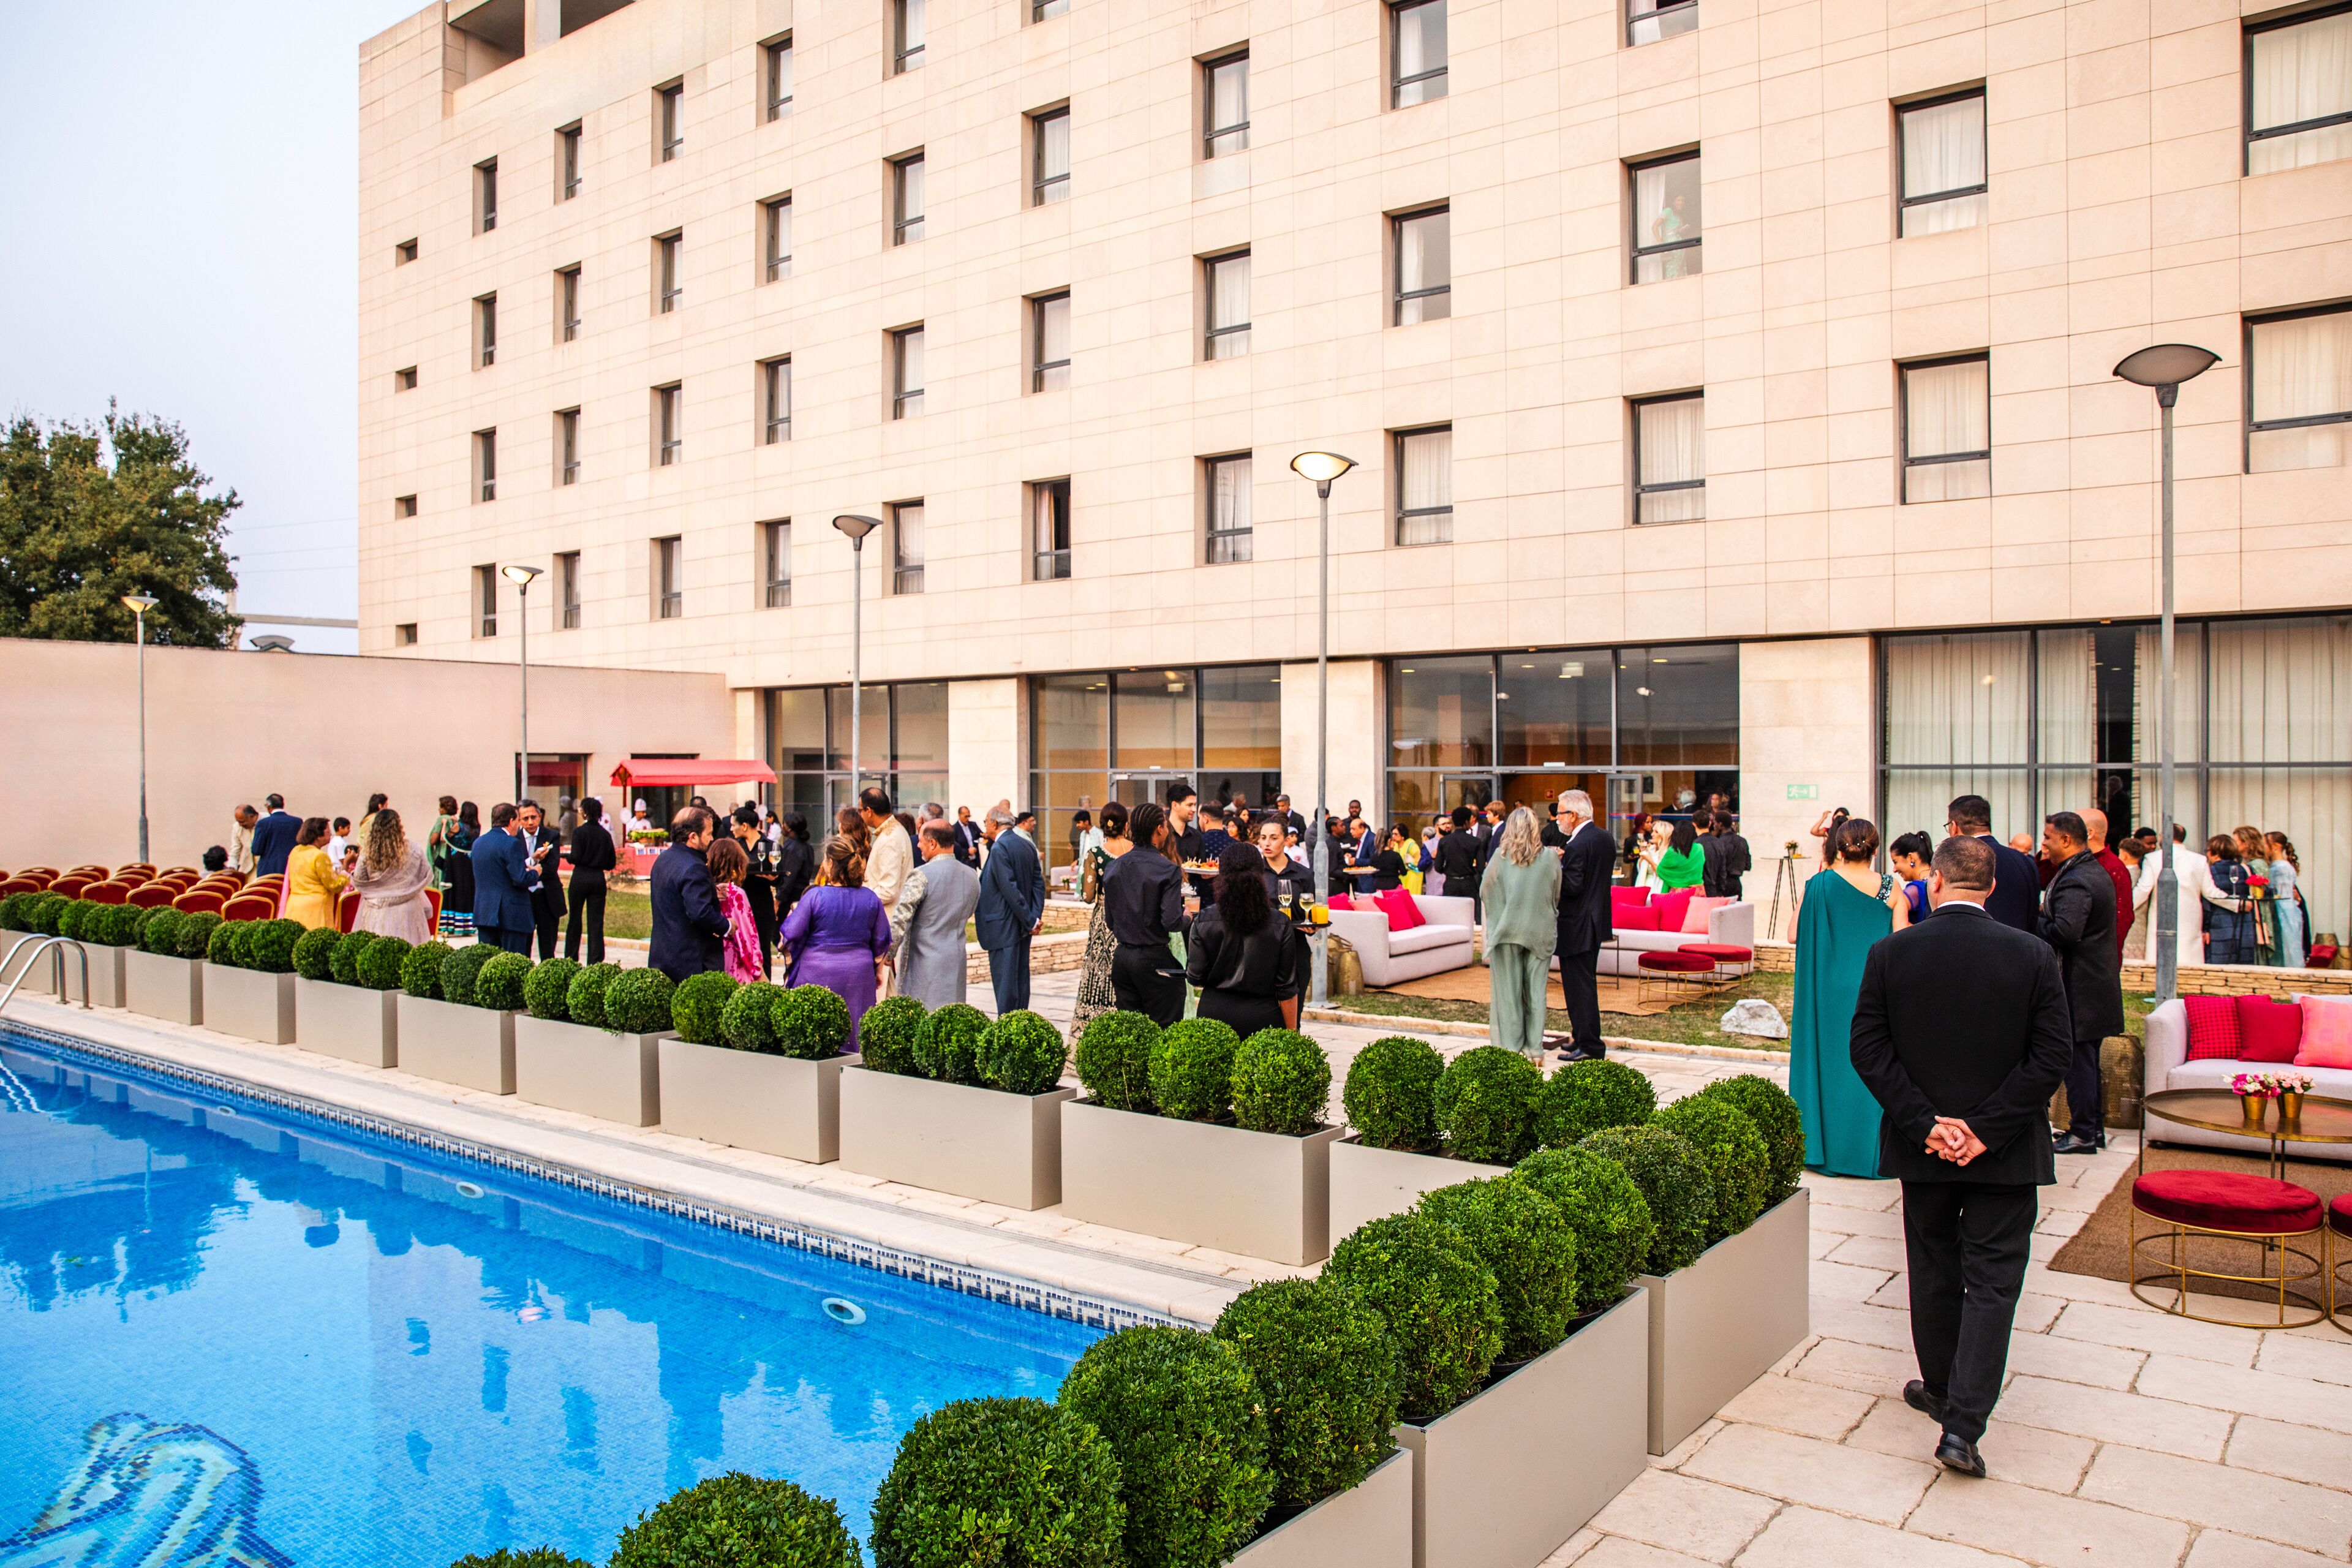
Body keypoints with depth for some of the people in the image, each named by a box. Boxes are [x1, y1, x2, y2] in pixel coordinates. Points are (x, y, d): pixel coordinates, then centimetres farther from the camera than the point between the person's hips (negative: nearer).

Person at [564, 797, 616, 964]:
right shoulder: (605, 834, 4)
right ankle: (596, 961, 0)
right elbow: (612, 863, 6)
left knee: (575, 920, 9)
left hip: (580, 879, -3)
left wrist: (565, 855, 6)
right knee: (596, 923, 4)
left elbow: (576, 858, -13)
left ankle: (571, 959, 15)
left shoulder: (579, 832, -8)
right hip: (599, 879, 3)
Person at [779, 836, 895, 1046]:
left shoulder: (814, 896, -12)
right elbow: (882, 941, 7)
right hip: (859, 975, 3)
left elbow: (791, 935, -8)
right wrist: (878, 969, 22)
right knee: (856, 1034, 9)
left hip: (817, 974, -3)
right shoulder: (870, 898, -1)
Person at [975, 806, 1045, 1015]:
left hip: (1003, 927, -9)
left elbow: (1010, 889, -21)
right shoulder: (1027, 846, 10)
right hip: (1022, 926, 9)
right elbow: (1039, 883, 8)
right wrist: (1035, 916, 1)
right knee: (1021, 978, 13)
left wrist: (1030, 920, -16)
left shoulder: (999, 849, -16)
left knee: (1004, 981, -4)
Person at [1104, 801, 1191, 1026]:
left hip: (1122, 957, 6)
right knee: (1164, 1031, 0)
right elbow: (1171, 922, -18)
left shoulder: (1114, 868, 5)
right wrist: (1186, 917, 3)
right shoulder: (1168, 870, -13)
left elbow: (1110, 919, 10)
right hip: (1155, 960, -6)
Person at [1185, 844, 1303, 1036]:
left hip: (1214, 1012, 1)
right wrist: (1291, 1035, 6)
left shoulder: (1204, 920, -6)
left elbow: (1195, 977, -1)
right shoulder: (1281, 925, -6)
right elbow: (1287, 988, -3)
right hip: (1263, 1015, -1)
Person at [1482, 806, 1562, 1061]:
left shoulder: (1501, 855, -8)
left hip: (1508, 930, -1)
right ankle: (1535, 1049, 11)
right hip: (1540, 931, 1)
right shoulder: (1550, 857, -4)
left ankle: (1509, 1047, 9)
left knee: (1508, 989, 6)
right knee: (1535, 989, 8)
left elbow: (1485, 891, -1)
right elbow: (1558, 894, 5)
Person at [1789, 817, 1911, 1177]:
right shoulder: (1890, 889, -4)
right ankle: (1871, 1151, 15)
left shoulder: (1818, 884, -8)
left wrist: (1804, 897, 9)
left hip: (1829, 990, -1)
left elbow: (1794, 935, -5)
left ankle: (1825, 1147, 15)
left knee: (1830, 1059, 9)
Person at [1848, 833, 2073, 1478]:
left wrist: (1925, 1124, -8)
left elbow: (1867, 1048, -9)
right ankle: (1962, 1425, -1)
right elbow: (2050, 1058, -11)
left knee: (1933, 1272, 18)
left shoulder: (1890, 953, -8)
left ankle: (1942, 1391, 34)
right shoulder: (2034, 957, -9)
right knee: (1992, 1281, 5)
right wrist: (1987, 1128, -10)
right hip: (2005, 1154, -1)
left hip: (1922, 1147, 2)